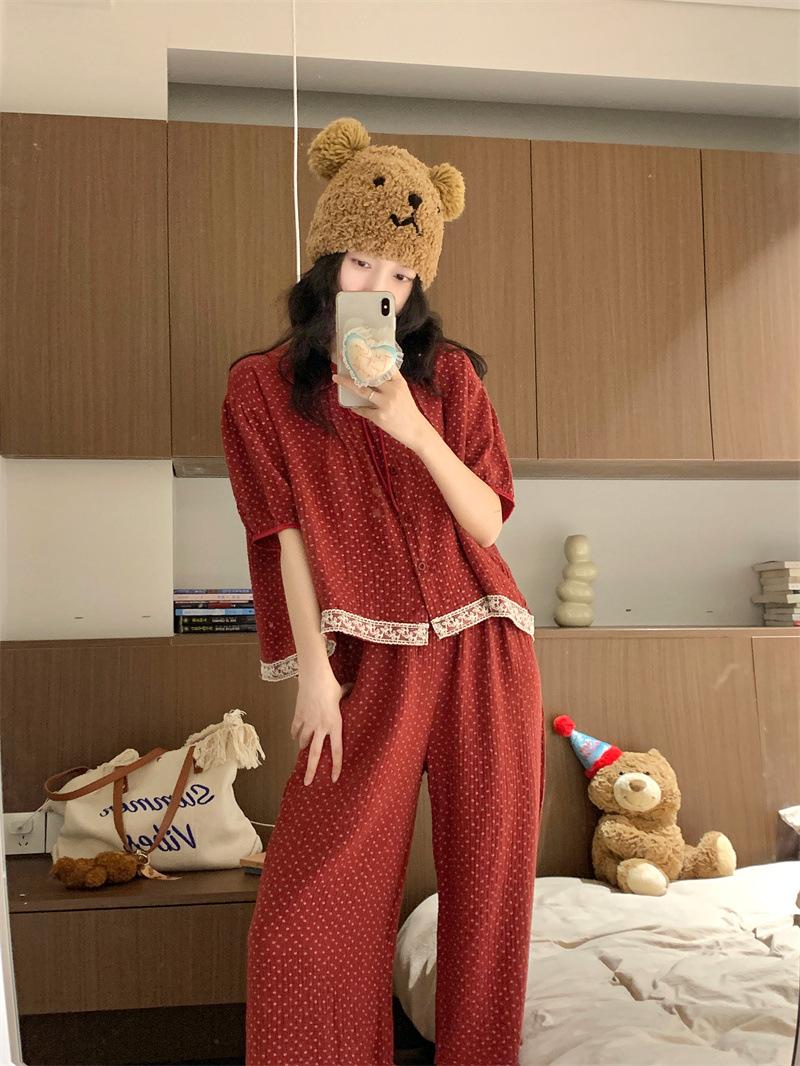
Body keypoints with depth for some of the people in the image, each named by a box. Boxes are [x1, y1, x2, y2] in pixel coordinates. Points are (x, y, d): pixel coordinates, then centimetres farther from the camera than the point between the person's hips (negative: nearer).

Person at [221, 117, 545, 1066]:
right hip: (371, 664, -1)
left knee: (488, 889, 7)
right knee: (309, 906, -5)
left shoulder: (449, 376, 7)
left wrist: (415, 430, -14)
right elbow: (290, 535, -1)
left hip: (482, 653, 2)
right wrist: (314, 671, -7)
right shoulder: (263, 388, 3)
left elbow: (488, 524, 0)